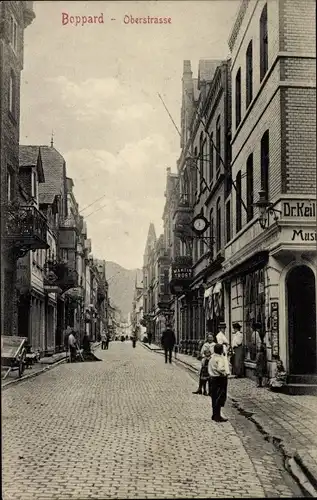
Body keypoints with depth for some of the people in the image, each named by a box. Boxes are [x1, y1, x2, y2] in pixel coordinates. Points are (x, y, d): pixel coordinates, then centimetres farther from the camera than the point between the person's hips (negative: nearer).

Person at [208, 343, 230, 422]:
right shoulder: (220, 359, -18)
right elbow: (220, 369, -30)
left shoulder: (212, 357, 11)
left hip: (213, 378, 9)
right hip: (220, 378, -9)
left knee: (215, 397, 15)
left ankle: (215, 415, 23)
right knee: (219, 397, -4)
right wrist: (225, 374, -14)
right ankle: (217, 416, -2)